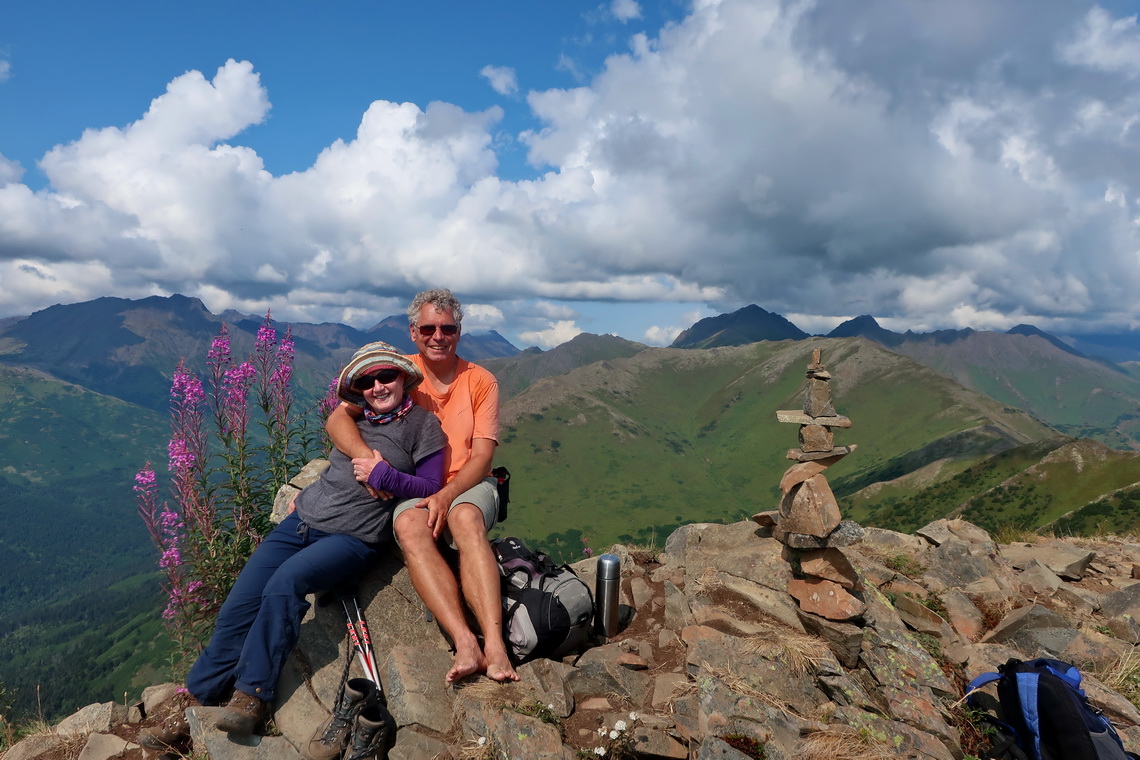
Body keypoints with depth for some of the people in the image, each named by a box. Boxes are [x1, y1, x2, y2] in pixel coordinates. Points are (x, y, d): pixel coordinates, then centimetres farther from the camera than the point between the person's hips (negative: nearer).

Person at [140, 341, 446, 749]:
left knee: (284, 584, -31)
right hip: (303, 519, 6)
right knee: (238, 605, -5)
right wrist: (307, 496, 17)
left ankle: (252, 697, -19)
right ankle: (198, 704, 6)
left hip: (353, 536, -6)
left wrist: (383, 475, -14)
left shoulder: (423, 424, -2)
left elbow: (432, 488, -4)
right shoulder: (356, 420, 16)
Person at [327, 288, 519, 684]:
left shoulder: (480, 381, 4)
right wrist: (367, 457, -24)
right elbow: (338, 419, -4)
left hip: (468, 486, 0)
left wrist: (445, 496, -21)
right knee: (409, 526, -35)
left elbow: (482, 456, -3)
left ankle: (495, 644, -45)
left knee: (465, 518, -36)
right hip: (413, 490, 1)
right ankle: (465, 643, -44)